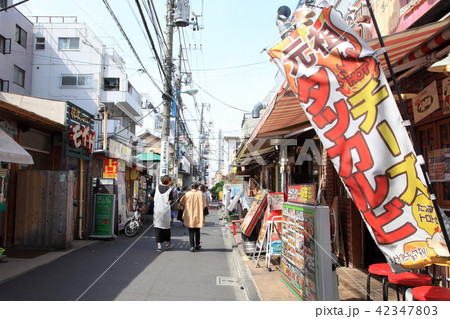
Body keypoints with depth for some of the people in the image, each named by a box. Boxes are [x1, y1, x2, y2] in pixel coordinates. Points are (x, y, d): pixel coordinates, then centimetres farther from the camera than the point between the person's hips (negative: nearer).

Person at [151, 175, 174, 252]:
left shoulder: (157, 187, 3)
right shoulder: (169, 189, -6)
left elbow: (153, 197, 8)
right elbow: (170, 200, -6)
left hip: (157, 210, 2)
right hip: (166, 210, -1)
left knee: (158, 226, 4)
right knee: (167, 226, 15)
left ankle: (159, 245, -1)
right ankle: (168, 244, 27)